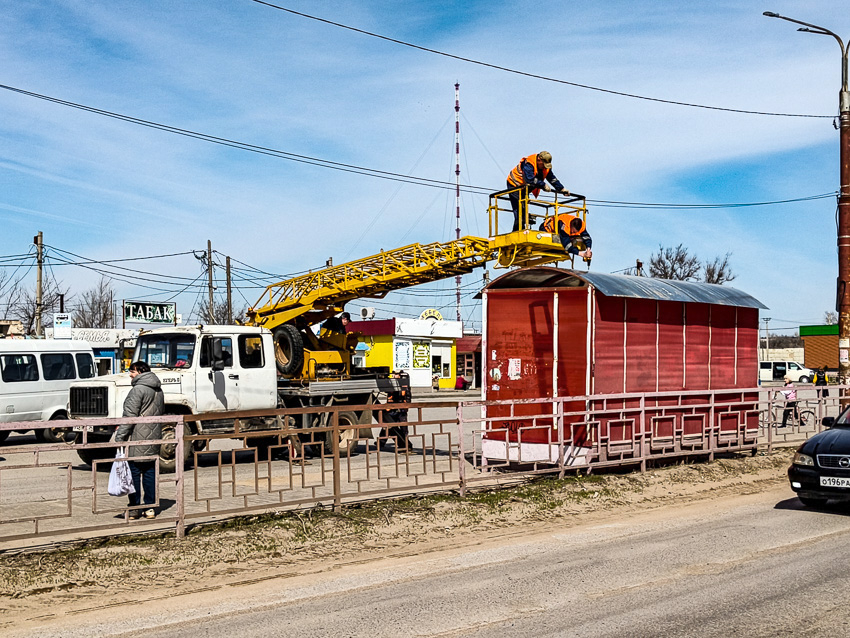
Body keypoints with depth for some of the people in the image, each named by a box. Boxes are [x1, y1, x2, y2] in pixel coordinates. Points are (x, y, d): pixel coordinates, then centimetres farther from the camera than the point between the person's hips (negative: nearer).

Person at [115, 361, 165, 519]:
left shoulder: (138, 390, -13)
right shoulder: (158, 390, 14)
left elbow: (130, 416, -18)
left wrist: (120, 437, -14)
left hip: (137, 441, -8)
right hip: (154, 440, 8)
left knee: (134, 473, 0)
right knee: (150, 473, 10)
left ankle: (134, 508, 3)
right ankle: (150, 508, 11)